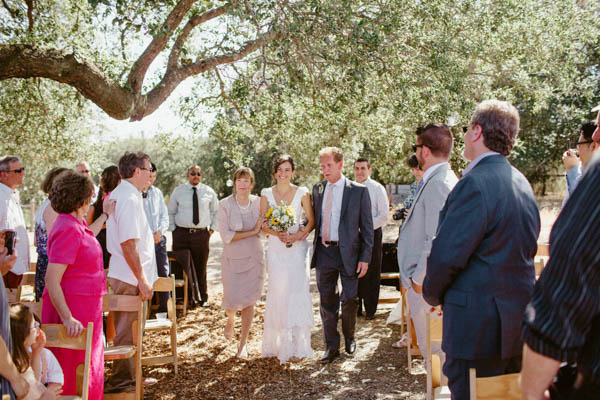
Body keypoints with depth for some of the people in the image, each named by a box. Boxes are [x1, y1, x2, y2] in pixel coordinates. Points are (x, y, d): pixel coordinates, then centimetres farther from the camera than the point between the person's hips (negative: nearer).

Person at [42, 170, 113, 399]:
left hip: (85, 306, 10)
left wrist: (105, 215, 43)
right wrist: (67, 318, -29)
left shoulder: (75, 224, 9)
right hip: (73, 307, -10)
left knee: (88, 364, 19)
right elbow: (51, 280, -25)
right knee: (74, 368, -1)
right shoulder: (68, 230, -21)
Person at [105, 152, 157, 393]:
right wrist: (142, 279, -22)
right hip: (131, 278, -10)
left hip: (129, 276, 10)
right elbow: (129, 244, -24)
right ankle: (121, 382, 12)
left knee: (130, 330, 19)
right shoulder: (129, 199, -19)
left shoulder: (118, 195, 13)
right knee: (128, 332, 1)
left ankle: (129, 377, 30)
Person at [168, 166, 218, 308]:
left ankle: (203, 298, 16)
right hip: (182, 234, 0)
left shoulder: (209, 192, 7)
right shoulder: (178, 191, 6)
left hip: (202, 234, 0)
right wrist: (173, 229, 3)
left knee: (201, 268, 5)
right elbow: (171, 212, 13)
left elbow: (216, 211, 18)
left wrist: (212, 228, 9)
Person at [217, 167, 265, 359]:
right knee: (232, 301, -2)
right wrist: (252, 231, -15)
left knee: (249, 301, 3)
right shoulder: (225, 205, -9)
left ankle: (242, 344, 19)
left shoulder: (258, 202, 0)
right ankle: (230, 319, 37)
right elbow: (226, 236, -14)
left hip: (253, 258, 2)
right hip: (232, 259, -2)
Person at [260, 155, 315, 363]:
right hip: (276, 249, 1)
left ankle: (296, 345, 2)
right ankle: (278, 344, 12)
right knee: (278, 293, 2)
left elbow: (311, 221, 2)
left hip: (297, 248, -1)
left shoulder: (302, 192, 1)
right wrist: (277, 233, -12)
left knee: (297, 293, -5)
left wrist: (298, 235, -14)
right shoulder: (267, 194, 5)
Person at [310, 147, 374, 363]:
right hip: (324, 252, 3)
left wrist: (365, 258, -9)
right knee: (327, 301, 8)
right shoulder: (317, 189, 7)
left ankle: (349, 337, 33)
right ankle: (331, 346, 20)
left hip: (348, 252, -3)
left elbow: (367, 227, -4)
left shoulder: (359, 191, -5)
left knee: (349, 300, 7)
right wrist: (315, 247, -1)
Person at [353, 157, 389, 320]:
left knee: (372, 274, 3)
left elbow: (384, 216, -8)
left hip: (372, 234, -4)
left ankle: (370, 310, 14)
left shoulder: (378, 189, -4)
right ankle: (356, 308, 21)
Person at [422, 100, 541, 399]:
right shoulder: (521, 183, 10)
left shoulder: (475, 184, -20)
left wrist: (433, 294, -1)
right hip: (519, 322, 9)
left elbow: (446, 255, -22)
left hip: (477, 327, -9)